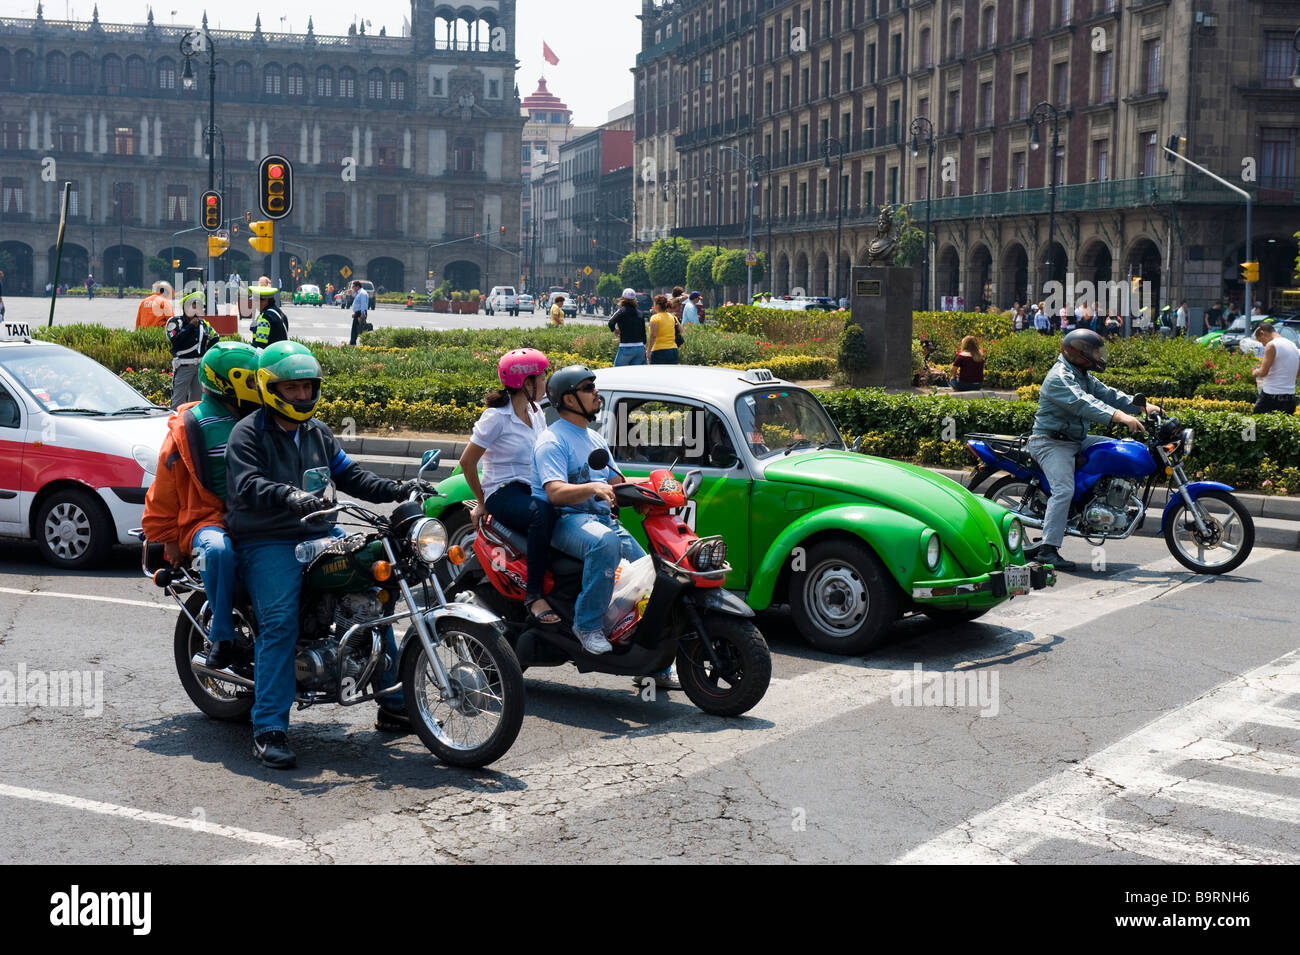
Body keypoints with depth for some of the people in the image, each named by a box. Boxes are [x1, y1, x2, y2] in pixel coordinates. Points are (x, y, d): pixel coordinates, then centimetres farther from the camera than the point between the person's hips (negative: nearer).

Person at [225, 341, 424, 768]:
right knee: (280, 622, -24)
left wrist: (398, 490, 1)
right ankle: (268, 730, -20)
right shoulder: (247, 433, -5)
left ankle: (395, 705, 9)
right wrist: (290, 497, -39)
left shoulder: (318, 432, 18)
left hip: (321, 534, 7)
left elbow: (349, 475, 17)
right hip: (266, 541, -7)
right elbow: (246, 486, -20)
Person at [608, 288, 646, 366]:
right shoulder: (639, 313, 10)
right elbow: (643, 333, 13)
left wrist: (614, 330, -1)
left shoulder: (622, 311, -6)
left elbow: (611, 323, -23)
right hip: (640, 348, 5)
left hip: (626, 348, -5)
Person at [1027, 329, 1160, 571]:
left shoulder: (1083, 376, 15)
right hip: (1052, 442, -10)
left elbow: (1105, 393, 12)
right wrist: (1120, 416, -44)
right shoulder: (1059, 378, -19)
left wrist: (1142, 406, 0)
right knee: (1064, 490, -23)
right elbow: (1083, 403, -33)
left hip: (1076, 440, 10)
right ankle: (1047, 549, -24)